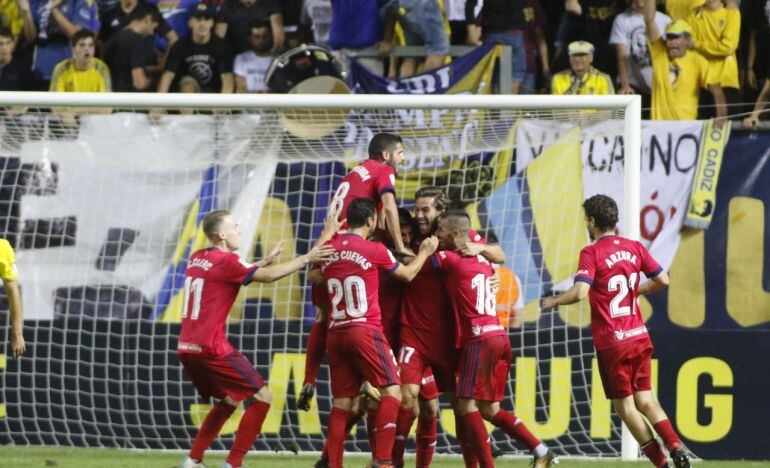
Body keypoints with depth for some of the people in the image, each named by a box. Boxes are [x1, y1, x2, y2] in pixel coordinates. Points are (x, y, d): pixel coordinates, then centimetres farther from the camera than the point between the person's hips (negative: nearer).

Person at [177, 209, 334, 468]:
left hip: (186, 348, 9)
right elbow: (269, 276, -10)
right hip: (211, 348, -9)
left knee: (228, 401, 25)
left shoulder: (196, 259, 13)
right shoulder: (225, 261, -11)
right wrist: (306, 258, -3)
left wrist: (266, 260, 31)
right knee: (261, 398, 0)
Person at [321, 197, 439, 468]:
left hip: (335, 333, 5)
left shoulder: (328, 249, 8)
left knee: (341, 403, 7)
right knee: (391, 391, -2)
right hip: (365, 331, -5)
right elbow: (407, 274, 11)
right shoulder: (374, 250, -4)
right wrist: (425, 252, 28)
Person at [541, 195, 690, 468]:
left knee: (624, 405, 6)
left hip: (611, 343, -6)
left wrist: (553, 301, -6)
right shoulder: (634, 248, 6)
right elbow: (662, 280, 8)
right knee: (645, 400, 13)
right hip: (639, 337, 6)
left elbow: (580, 292, -23)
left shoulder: (591, 253, -12)